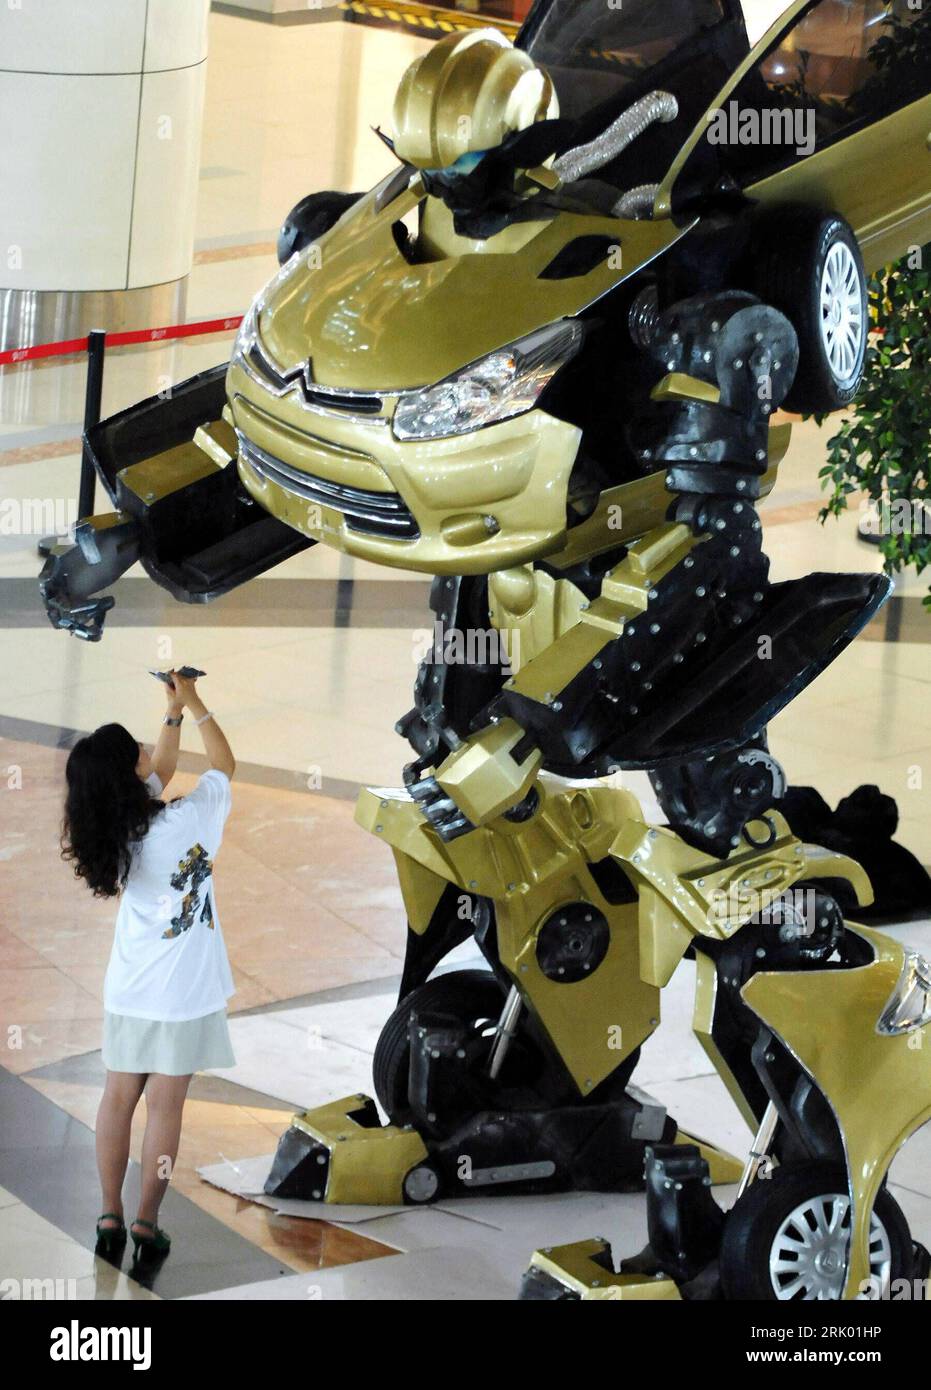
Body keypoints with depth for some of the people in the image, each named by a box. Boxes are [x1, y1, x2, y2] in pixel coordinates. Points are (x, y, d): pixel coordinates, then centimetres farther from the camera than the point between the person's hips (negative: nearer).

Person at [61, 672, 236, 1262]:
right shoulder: (185, 823, -20)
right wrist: (194, 704, 4)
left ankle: (111, 1218, 15)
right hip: (183, 991, -5)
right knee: (165, 1104, 1)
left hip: (128, 990, 5)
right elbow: (225, 766, -2)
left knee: (119, 1097, 10)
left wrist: (174, 714, 18)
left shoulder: (114, 828, -3)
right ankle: (147, 1224, 6)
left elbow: (161, 772, 16)